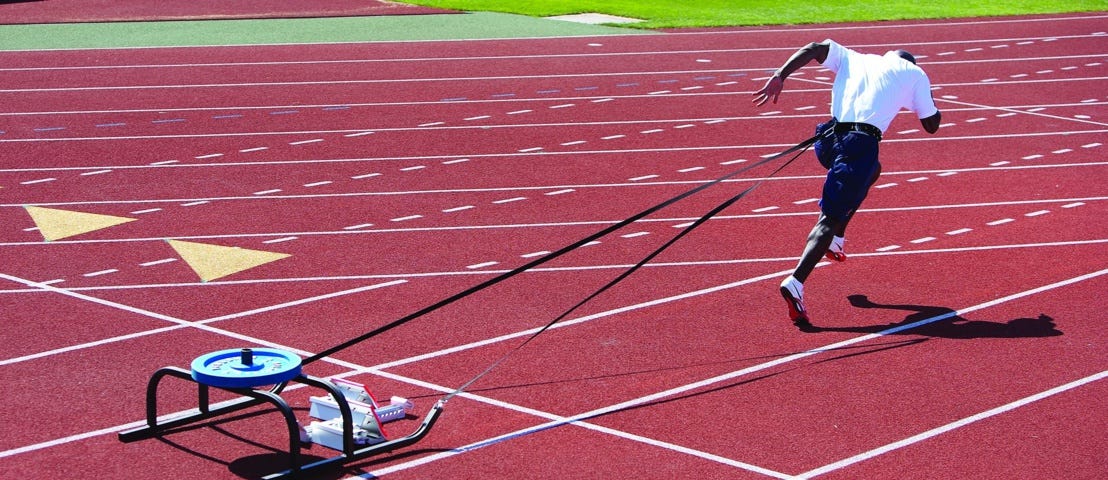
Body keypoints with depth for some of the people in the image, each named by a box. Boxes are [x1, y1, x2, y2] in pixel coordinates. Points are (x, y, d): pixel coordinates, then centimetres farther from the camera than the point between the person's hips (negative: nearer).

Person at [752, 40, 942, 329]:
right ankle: (795, 282, -30)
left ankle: (835, 238, 25)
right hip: (862, 143, -5)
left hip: (829, 139, 5)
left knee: (871, 169, 35)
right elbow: (932, 125, 23)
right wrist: (930, 102, 43)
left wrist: (780, 76, 5)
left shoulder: (853, 59, 27)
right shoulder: (914, 73, 20)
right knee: (830, 218, -9)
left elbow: (814, 49, 12)